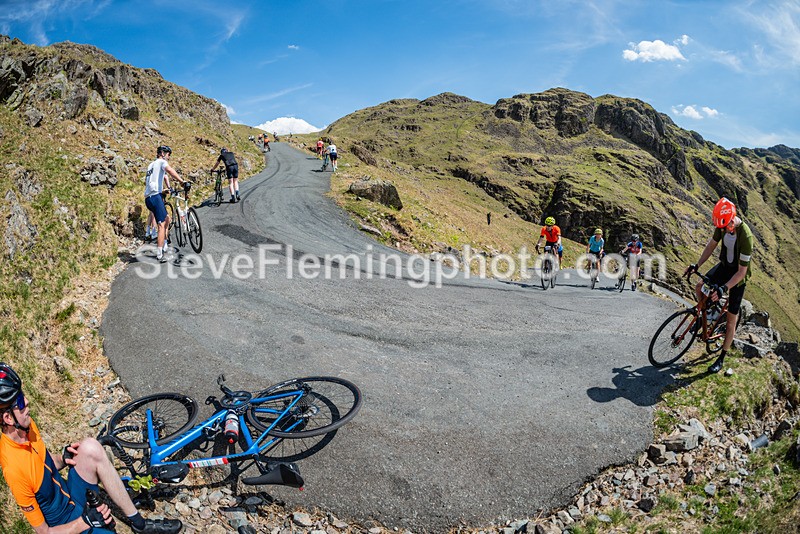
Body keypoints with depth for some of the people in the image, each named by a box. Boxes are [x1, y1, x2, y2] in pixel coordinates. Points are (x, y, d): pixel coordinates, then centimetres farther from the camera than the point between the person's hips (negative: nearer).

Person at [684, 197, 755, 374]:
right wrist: (697, 265, -5)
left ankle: (722, 358, 11)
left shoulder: (746, 237, -34)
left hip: (738, 274, -6)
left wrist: (724, 288, -37)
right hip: (724, 265, 6)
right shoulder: (723, 225, -15)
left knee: (731, 319, 1)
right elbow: (711, 245, 3)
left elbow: (742, 271, -29)